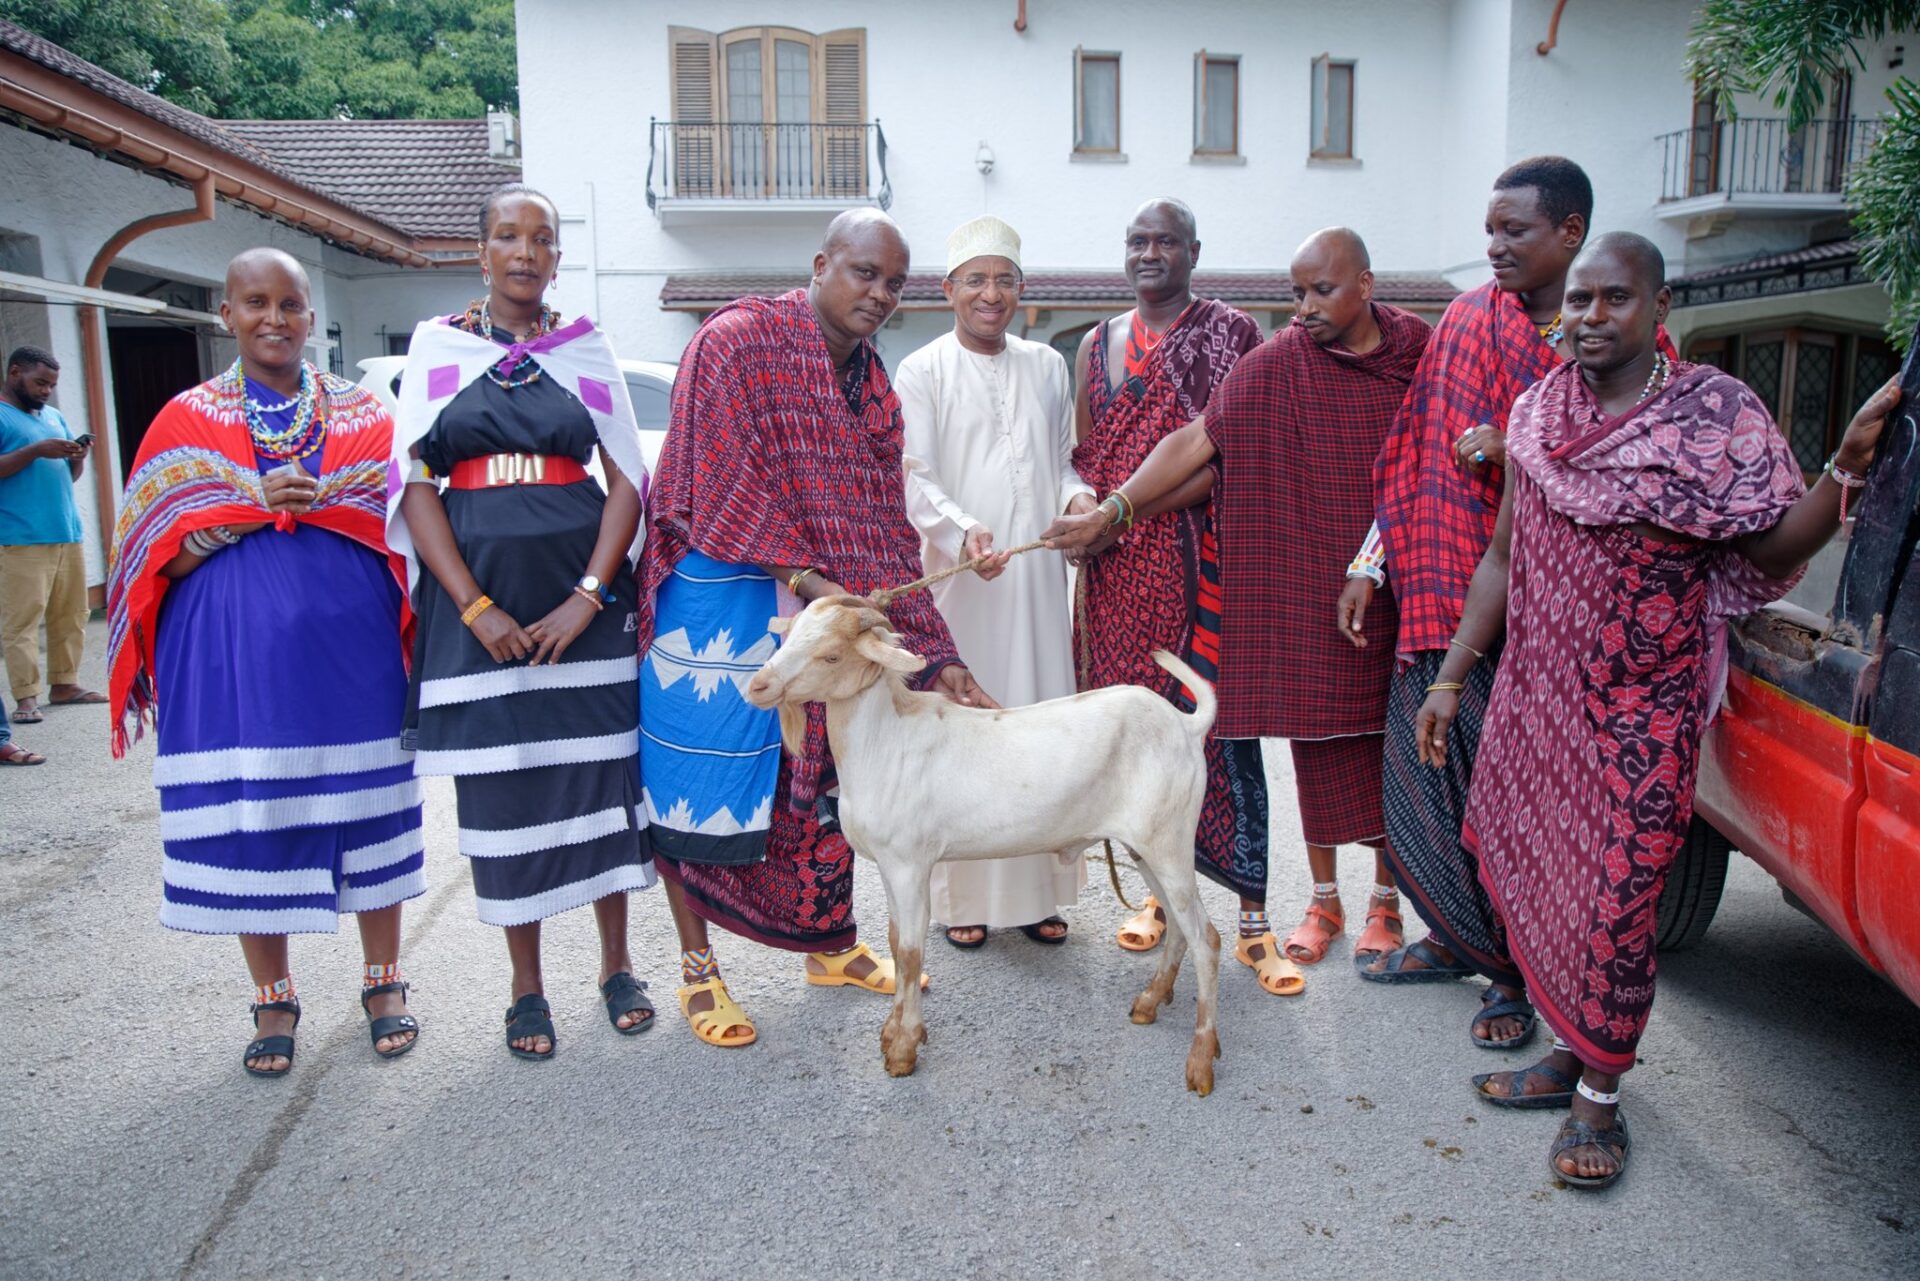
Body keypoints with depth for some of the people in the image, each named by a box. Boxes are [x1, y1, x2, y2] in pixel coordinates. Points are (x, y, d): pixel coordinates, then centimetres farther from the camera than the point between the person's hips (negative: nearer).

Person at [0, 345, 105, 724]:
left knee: (71, 615, 8)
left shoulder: (53, 416, 20)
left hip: (67, 534, 7)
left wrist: (78, 457, 1)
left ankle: (64, 684, 17)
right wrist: (36, 451, -19)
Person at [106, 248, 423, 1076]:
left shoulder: (360, 414, 9)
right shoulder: (188, 420, 7)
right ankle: (274, 1000, 20)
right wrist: (249, 511, -14)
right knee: (249, 820, 2)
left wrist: (309, 505, -12)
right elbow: (163, 559, 2)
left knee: (366, 811, 4)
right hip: (232, 653, 0)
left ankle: (383, 981, 21)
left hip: (348, 643, 0)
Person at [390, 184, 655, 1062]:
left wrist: (588, 596, -11)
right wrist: (477, 609, -10)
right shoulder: (437, 347, 6)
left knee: (602, 768, 4)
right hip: (478, 599, 0)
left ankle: (616, 964, 21)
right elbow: (416, 487, 0)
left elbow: (628, 481, 1)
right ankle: (526, 986, 18)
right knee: (502, 784, 4)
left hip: (583, 593, 0)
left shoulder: (587, 350, 7)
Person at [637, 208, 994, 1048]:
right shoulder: (737, 341, -10)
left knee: (823, 779, 12)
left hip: (823, 603, 6)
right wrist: (807, 579, -22)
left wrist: (936, 656, 1)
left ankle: (831, 946, 30)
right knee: (700, 782, 1)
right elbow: (726, 485, -16)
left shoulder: (874, 388, 10)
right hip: (719, 599, -6)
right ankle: (698, 969, 17)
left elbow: (886, 534, 7)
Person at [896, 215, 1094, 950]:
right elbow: (915, 478, -7)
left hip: (1036, 574, 4)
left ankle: (1037, 888, 17)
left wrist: (1076, 497, -4)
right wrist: (962, 531, -26)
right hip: (956, 578, -4)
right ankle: (963, 896, 10)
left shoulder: (1047, 367, 14)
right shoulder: (922, 372, 1)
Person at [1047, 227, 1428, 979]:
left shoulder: (1421, 349, 1)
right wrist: (1112, 509, -15)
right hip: (1309, 589, -1)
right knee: (1318, 740, 7)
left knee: (1393, 740, 6)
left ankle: (1385, 901, 23)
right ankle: (1323, 899, 23)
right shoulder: (1276, 365, -4)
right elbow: (1195, 441, -9)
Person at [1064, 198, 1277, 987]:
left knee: (1218, 724, -5)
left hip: (1200, 563, -4)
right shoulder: (1098, 344, 15)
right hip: (1119, 571, 4)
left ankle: (1252, 920, 3)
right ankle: (1160, 888, 23)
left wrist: (1124, 511, -15)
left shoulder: (1231, 334, 1)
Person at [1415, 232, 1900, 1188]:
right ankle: (1571, 1049, 30)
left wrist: (1849, 464, -28)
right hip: (1535, 695, 4)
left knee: (1616, 892, -1)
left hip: (1644, 710, -4)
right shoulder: (1538, 413, 5)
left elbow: (1775, 548, -11)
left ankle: (1600, 1093, 16)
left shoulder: (1717, 412, -7)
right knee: (1529, 870, 10)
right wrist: (1450, 678, 8)